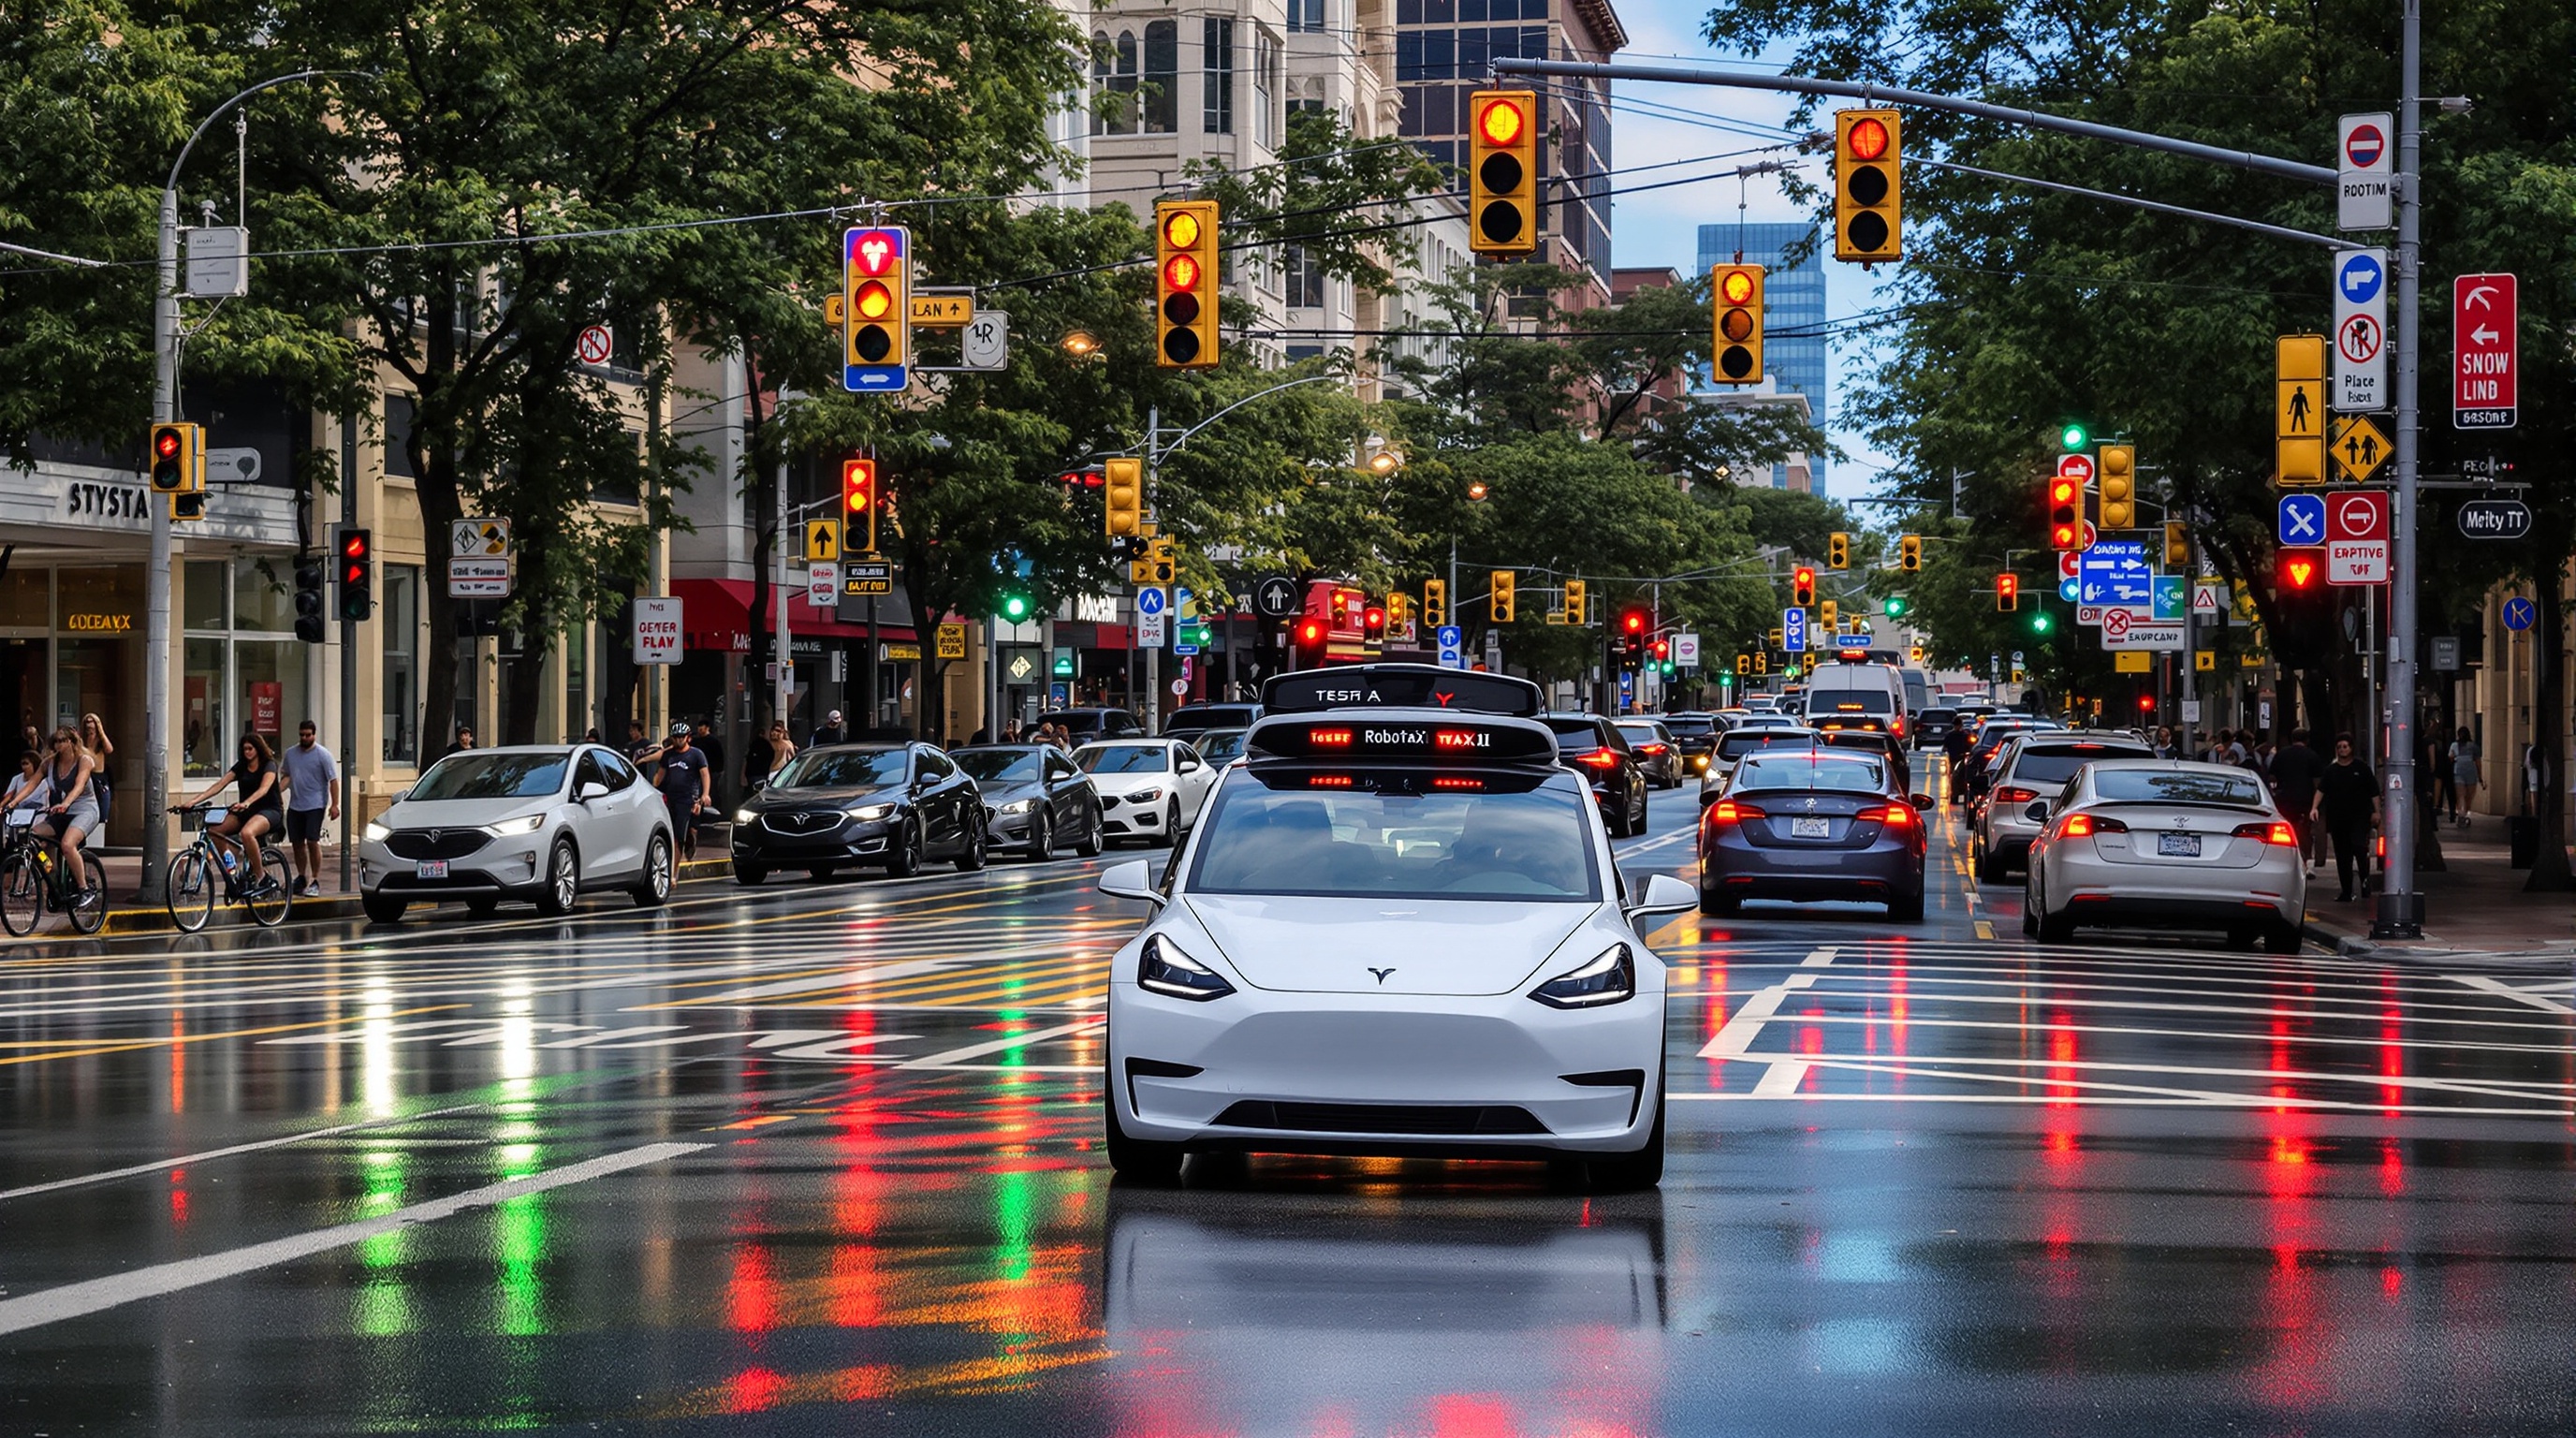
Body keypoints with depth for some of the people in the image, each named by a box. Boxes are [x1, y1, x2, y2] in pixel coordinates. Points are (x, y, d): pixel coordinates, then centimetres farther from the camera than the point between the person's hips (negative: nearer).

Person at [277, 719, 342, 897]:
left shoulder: (322, 755, -6)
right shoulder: (290, 753, 10)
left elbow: (333, 780, -7)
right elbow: (285, 775, 22)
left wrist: (335, 804, -14)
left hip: (315, 805, -6)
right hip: (295, 806, 6)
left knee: (312, 842, -12)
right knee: (297, 843, 10)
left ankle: (315, 881, -7)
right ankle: (301, 878, 24)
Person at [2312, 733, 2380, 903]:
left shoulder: (2361, 768, 2)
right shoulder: (2331, 770, 9)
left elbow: (2374, 792, 3)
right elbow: (2321, 790, 0)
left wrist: (2376, 812, -3)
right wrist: (2314, 807, -15)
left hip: (2359, 817, -3)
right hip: (2337, 818, 3)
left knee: (2359, 847, -22)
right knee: (2342, 856, 6)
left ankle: (2365, 878, -6)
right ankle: (2346, 891, 13)